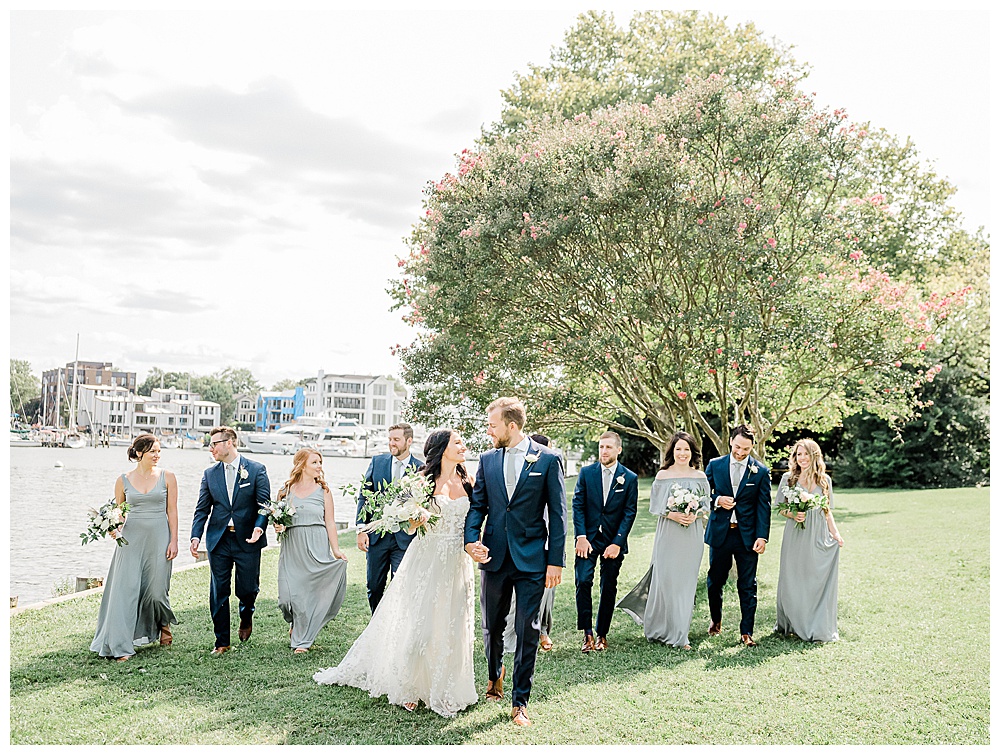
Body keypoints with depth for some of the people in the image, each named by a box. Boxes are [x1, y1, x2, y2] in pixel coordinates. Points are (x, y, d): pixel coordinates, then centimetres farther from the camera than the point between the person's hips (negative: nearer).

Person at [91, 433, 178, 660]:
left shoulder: (167, 477, 1)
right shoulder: (123, 480, 4)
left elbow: (172, 511, 1)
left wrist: (174, 541, -5)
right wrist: (115, 528, -9)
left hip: (159, 537, -1)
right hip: (132, 538, 1)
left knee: (155, 590, 2)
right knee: (126, 589, -5)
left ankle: (164, 624, 34)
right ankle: (121, 646, 1)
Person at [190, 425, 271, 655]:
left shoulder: (256, 470, -2)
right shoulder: (210, 474, 8)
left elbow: (264, 505, -5)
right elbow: (202, 509, 6)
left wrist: (259, 527, -22)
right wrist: (195, 536, -8)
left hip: (247, 541, -3)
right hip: (219, 540, 3)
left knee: (248, 589, 3)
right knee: (219, 593, 4)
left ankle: (246, 617, 37)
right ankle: (222, 641, 17)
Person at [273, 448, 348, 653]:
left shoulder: (323, 491, 4)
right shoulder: (286, 490, 7)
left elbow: (330, 523, 2)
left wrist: (336, 550, -4)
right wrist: (277, 526, -8)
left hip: (316, 548, -1)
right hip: (292, 547, 1)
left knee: (311, 590, -2)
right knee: (290, 592, -4)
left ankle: (302, 640, 13)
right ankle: (295, 623, 30)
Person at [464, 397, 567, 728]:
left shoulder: (547, 460, -4)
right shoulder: (487, 459, 6)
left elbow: (557, 513, -4)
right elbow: (478, 505, 8)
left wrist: (556, 561, -8)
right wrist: (471, 539, -10)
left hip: (532, 560, -3)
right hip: (495, 556, 4)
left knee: (527, 633, 1)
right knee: (492, 627, 15)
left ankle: (520, 702, 14)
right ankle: (495, 674, 43)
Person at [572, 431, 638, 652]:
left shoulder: (630, 478, -1)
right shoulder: (586, 472, 1)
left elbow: (630, 512, -2)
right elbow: (578, 505, 0)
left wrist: (617, 543, -9)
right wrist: (581, 537, -9)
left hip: (614, 541, 0)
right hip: (588, 538, 0)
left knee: (609, 588, 5)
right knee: (583, 581, -13)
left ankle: (602, 634, 18)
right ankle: (587, 633, -2)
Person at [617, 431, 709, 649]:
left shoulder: (700, 476, 6)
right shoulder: (662, 475, 0)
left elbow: (706, 505, 9)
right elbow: (655, 505, 1)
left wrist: (695, 515, -10)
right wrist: (672, 515, -15)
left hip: (692, 535, 2)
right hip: (668, 534, -2)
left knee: (686, 581, 4)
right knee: (666, 579, -3)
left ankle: (680, 633, 16)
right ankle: (661, 629, 13)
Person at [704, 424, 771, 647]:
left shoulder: (761, 472, 0)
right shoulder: (714, 465, 3)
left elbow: (764, 506, -1)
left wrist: (762, 536, -8)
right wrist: (717, 501, -12)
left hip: (747, 535, -1)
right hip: (720, 533, 1)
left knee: (748, 585, 2)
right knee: (715, 581, 11)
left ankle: (746, 632, 10)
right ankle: (716, 620, 33)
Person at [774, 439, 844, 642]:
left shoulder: (824, 480, 7)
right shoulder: (788, 478, 3)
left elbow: (827, 511, 12)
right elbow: (780, 507, 6)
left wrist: (835, 533, 1)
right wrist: (793, 514, -13)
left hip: (819, 537, 1)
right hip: (795, 536, -1)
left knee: (818, 581, 1)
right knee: (793, 581, 4)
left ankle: (819, 629, 11)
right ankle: (790, 624, 18)